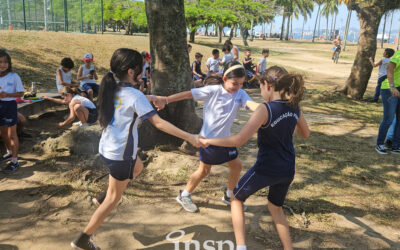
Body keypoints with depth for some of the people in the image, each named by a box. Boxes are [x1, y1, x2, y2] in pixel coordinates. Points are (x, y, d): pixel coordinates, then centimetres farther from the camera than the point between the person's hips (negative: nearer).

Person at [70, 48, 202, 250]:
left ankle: (106, 196, 32)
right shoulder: (135, 95, -22)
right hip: (120, 154, -8)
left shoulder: (112, 89, 1)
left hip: (106, 148, 8)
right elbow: (159, 123, -25)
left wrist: (149, 99, 16)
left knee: (137, 164, 33)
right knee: (113, 198, 9)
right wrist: (189, 137, -21)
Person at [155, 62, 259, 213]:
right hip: (208, 138, -5)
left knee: (237, 166, 11)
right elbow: (188, 94, -18)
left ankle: (229, 196, 35)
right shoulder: (213, 91, -17)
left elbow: (252, 105, -25)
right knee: (204, 170, 6)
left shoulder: (241, 94, -6)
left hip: (225, 138, 5)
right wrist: (166, 100, -24)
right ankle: (184, 196, 28)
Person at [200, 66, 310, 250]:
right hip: (287, 171, 6)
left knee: (236, 199, 19)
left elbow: (239, 140, -25)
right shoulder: (294, 107, -1)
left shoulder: (266, 109, -21)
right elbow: (305, 134, 17)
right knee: (276, 208, 30)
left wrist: (208, 141, -15)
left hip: (265, 169, -6)